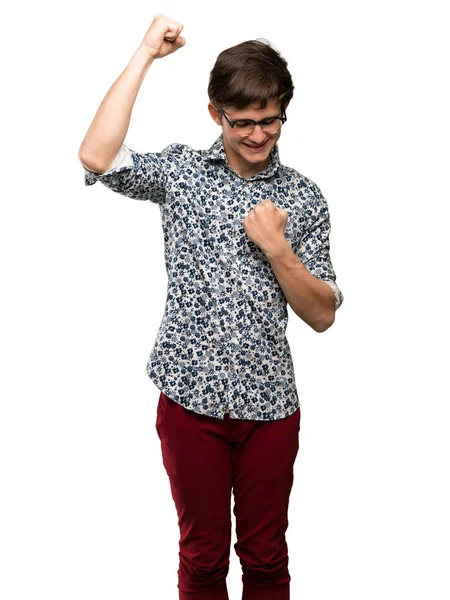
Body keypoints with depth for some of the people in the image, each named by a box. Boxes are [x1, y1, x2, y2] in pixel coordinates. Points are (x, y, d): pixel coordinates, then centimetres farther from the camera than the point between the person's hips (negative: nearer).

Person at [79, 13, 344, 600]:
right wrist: (145, 54, -17)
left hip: (269, 404, 1)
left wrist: (277, 248, -15)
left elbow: (322, 314, 1)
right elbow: (96, 157, -21)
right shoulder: (181, 171, -1)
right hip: (191, 399, -1)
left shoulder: (304, 198, 1)